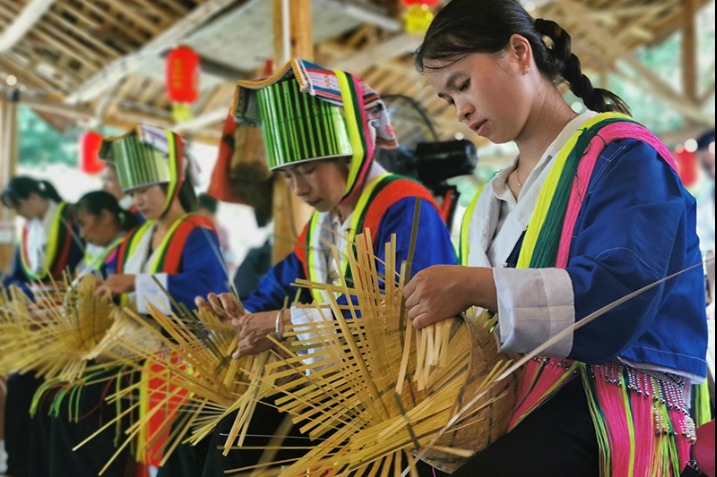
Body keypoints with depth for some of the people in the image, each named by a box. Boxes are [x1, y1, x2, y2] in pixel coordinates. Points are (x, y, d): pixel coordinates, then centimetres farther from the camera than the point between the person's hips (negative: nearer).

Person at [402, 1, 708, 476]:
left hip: (612, 406, -7)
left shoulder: (619, 154, -5)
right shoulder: (492, 201, 19)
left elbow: (619, 299, -20)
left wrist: (475, 287, -24)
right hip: (513, 402, 7)